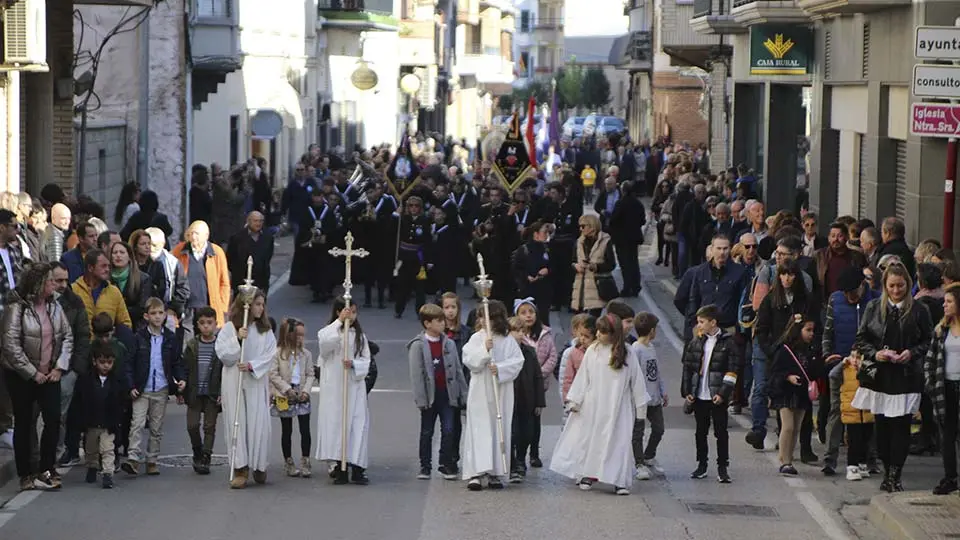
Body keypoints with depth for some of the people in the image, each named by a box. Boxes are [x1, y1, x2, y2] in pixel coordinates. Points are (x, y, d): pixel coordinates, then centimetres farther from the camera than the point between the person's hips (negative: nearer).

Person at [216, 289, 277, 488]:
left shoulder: (266, 330, 8)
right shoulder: (229, 328, 2)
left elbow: (270, 355, 0)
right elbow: (223, 354, -4)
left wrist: (252, 365, -15)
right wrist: (237, 339, -16)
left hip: (257, 383, 1)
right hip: (233, 382, -1)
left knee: (258, 423, -2)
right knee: (237, 424, -3)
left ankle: (259, 466, 12)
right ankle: (240, 470, -3)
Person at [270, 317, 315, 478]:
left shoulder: (305, 354, 6)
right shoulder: (278, 353, -6)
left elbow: (310, 374, 7)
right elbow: (273, 374, -9)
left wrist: (306, 390, -8)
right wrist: (287, 389, -16)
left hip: (302, 396, 3)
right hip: (284, 398, -3)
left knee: (305, 430, -3)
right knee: (287, 430, 7)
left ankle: (305, 462, 3)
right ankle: (289, 463, 16)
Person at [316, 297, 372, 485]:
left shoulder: (359, 335, 10)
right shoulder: (327, 332, 1)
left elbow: (366, 360, 6)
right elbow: (325, 343, -22)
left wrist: (353, 363, -15)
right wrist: (339, 321, -23)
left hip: (355, 387, 2)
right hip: (334, 388, -2)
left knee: (357, 423, -3)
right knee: (335, 423, -2)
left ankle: (357, 468, 0)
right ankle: (340, 468, 4)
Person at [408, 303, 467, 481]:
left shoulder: (449, 344, 5)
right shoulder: (418, 345, -7)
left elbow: (458, 370, 9)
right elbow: (416, 373, -10)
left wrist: (463, 394, 6)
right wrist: (421, 398, -14)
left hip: (448, 394, 3)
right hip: (430, 395, -3)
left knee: (449, 430, -2)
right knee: (427, 432, 7)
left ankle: (446, 464, 7)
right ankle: (425, 467, 16)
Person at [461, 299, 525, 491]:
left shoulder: (508, 340, 1)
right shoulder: (476, 339, 1)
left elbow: (517, 361, -6)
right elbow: (469, 360, -8)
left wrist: (500, 368, -20)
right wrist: (484, 350, -21)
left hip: (502, 394, 1)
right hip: (480, 393, -1)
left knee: (500, 430, 6)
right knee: (479, 431, -4)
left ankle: (495, 473, 14)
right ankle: (476, 473, -6)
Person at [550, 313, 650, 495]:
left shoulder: (627, 353, -4)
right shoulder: (592, 351, -1)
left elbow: (636, 381, 2)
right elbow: (582, 378, 4)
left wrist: (640, 405, 3)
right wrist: (574, 400, 2)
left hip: (617, 406, -2)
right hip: (593, 406, 2)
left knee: (618, 441, -5)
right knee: (590, 439, 8)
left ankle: (620, 480, -1)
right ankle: (588, 475, 20)